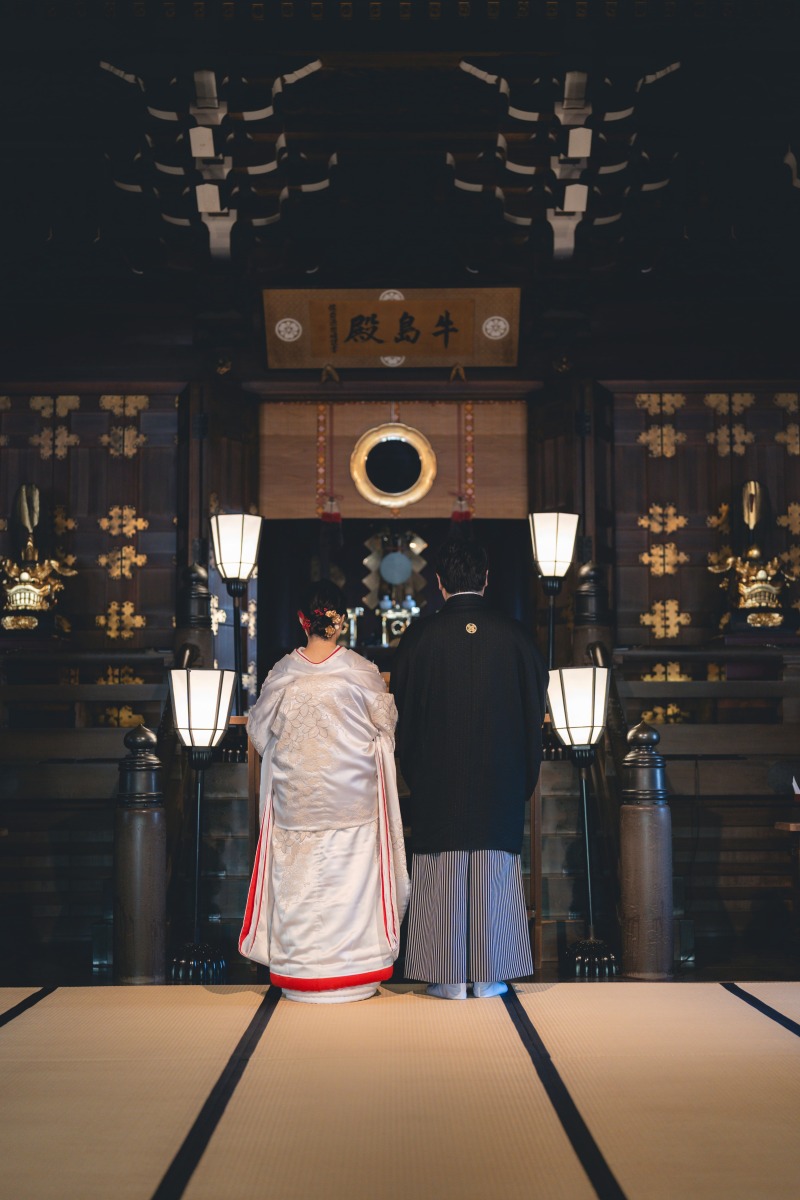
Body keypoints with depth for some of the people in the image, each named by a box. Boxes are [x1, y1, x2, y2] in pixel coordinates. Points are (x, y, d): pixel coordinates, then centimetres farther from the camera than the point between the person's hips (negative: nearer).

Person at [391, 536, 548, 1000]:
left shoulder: (420, 636, -6)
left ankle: (450, 978, 10)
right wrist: (525, 776, 14)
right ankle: (489, 977, 14)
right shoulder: (514, 635, -3)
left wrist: (414, 773, 14)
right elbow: (535, 708, 4)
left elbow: (404, 713, 1)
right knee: (494, 874, 8)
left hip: (438, 779, -1)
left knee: (442, 875, 6)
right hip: (499, 781, 1)